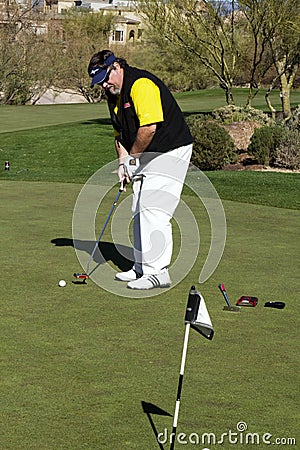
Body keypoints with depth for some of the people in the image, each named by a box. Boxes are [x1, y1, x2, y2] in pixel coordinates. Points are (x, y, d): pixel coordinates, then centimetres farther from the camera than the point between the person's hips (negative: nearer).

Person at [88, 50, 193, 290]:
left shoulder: (141, 84, -20)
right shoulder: (114, 95, 12)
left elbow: (149, 127, -27)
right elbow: (120, 133, 20)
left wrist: (132, 157, -13)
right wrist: (123, 163, 5)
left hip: (169, 152, -10)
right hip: (145, 156, 10)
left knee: (153, 211, -15)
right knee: (140, 212, 11)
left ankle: (158, 272, -13)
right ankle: (142, 267, 19)